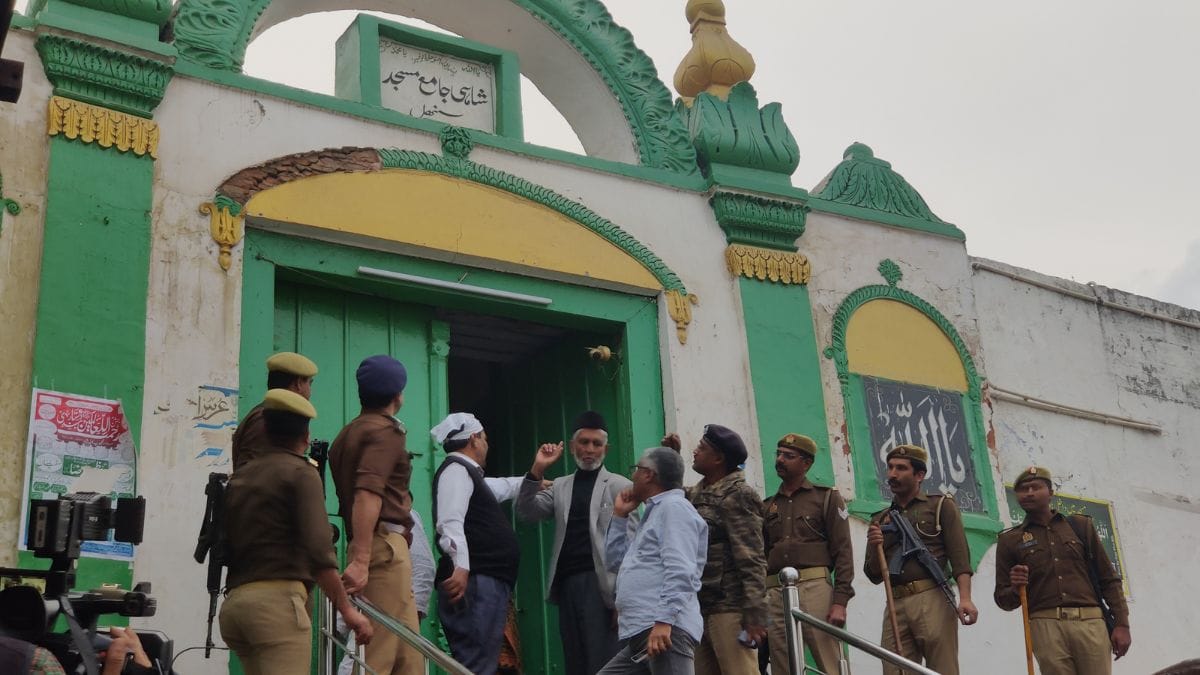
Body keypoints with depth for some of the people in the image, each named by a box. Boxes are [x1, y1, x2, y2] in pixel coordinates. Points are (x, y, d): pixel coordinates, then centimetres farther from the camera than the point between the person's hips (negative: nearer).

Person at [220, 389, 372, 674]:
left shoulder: (239, 477, 18)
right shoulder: (300, 472, -2)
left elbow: (222, 546, 18)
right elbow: (318, 550, -13)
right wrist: (347, 609, -10)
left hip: (234, 602, 8)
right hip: (277, 600, -8)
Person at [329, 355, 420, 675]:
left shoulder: (350, 432, 19)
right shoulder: (386, 430, -7)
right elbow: (367, 494, -20)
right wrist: (360, 560, -27)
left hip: (369, 547, 9)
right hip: (385, 545, -9)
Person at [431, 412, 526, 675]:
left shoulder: (470, 475, 26)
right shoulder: (456, 469, -5)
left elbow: (505, 486, 47)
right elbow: (451, 522, -21)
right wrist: (461, 566, -32)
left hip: (489, 584, 10)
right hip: (474, 583, -10)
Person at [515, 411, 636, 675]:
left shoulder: (620, 486, 5)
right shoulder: (560, 486, 18)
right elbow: (526, 513, 6)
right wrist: (537, 471, -6)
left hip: (600, 584, -4)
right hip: (566, 584, 4)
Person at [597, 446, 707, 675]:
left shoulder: (674, 506, -4)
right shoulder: (654, 513, 27)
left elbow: (679, 570, -17)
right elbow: (616, 561, 33)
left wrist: (664, 621, -25)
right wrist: (619, 515, 25)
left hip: (665, 629, -10)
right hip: (640, 632, 10)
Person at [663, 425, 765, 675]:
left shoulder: (737, 496, -7)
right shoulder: (696, 494, 16)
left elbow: (751, 560, -13)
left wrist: (755, 615, -19)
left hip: (729, 609, -8)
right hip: (700, 608, 8)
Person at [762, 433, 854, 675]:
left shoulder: (826, 498, 11)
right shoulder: (767, 506, 22)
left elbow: (843, 552, 2)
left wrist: (840, 601, -9)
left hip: (814, 586, -4)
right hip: (774, 592, 4)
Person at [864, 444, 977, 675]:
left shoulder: (941, 506, 13)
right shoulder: (880, 519, 23)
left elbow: (959, 556, 0)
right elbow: (874, 575, 20)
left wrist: (965, 598, -15)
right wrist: (874, 548, -1)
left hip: (932, 599, -3)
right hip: (896, 606, 4)